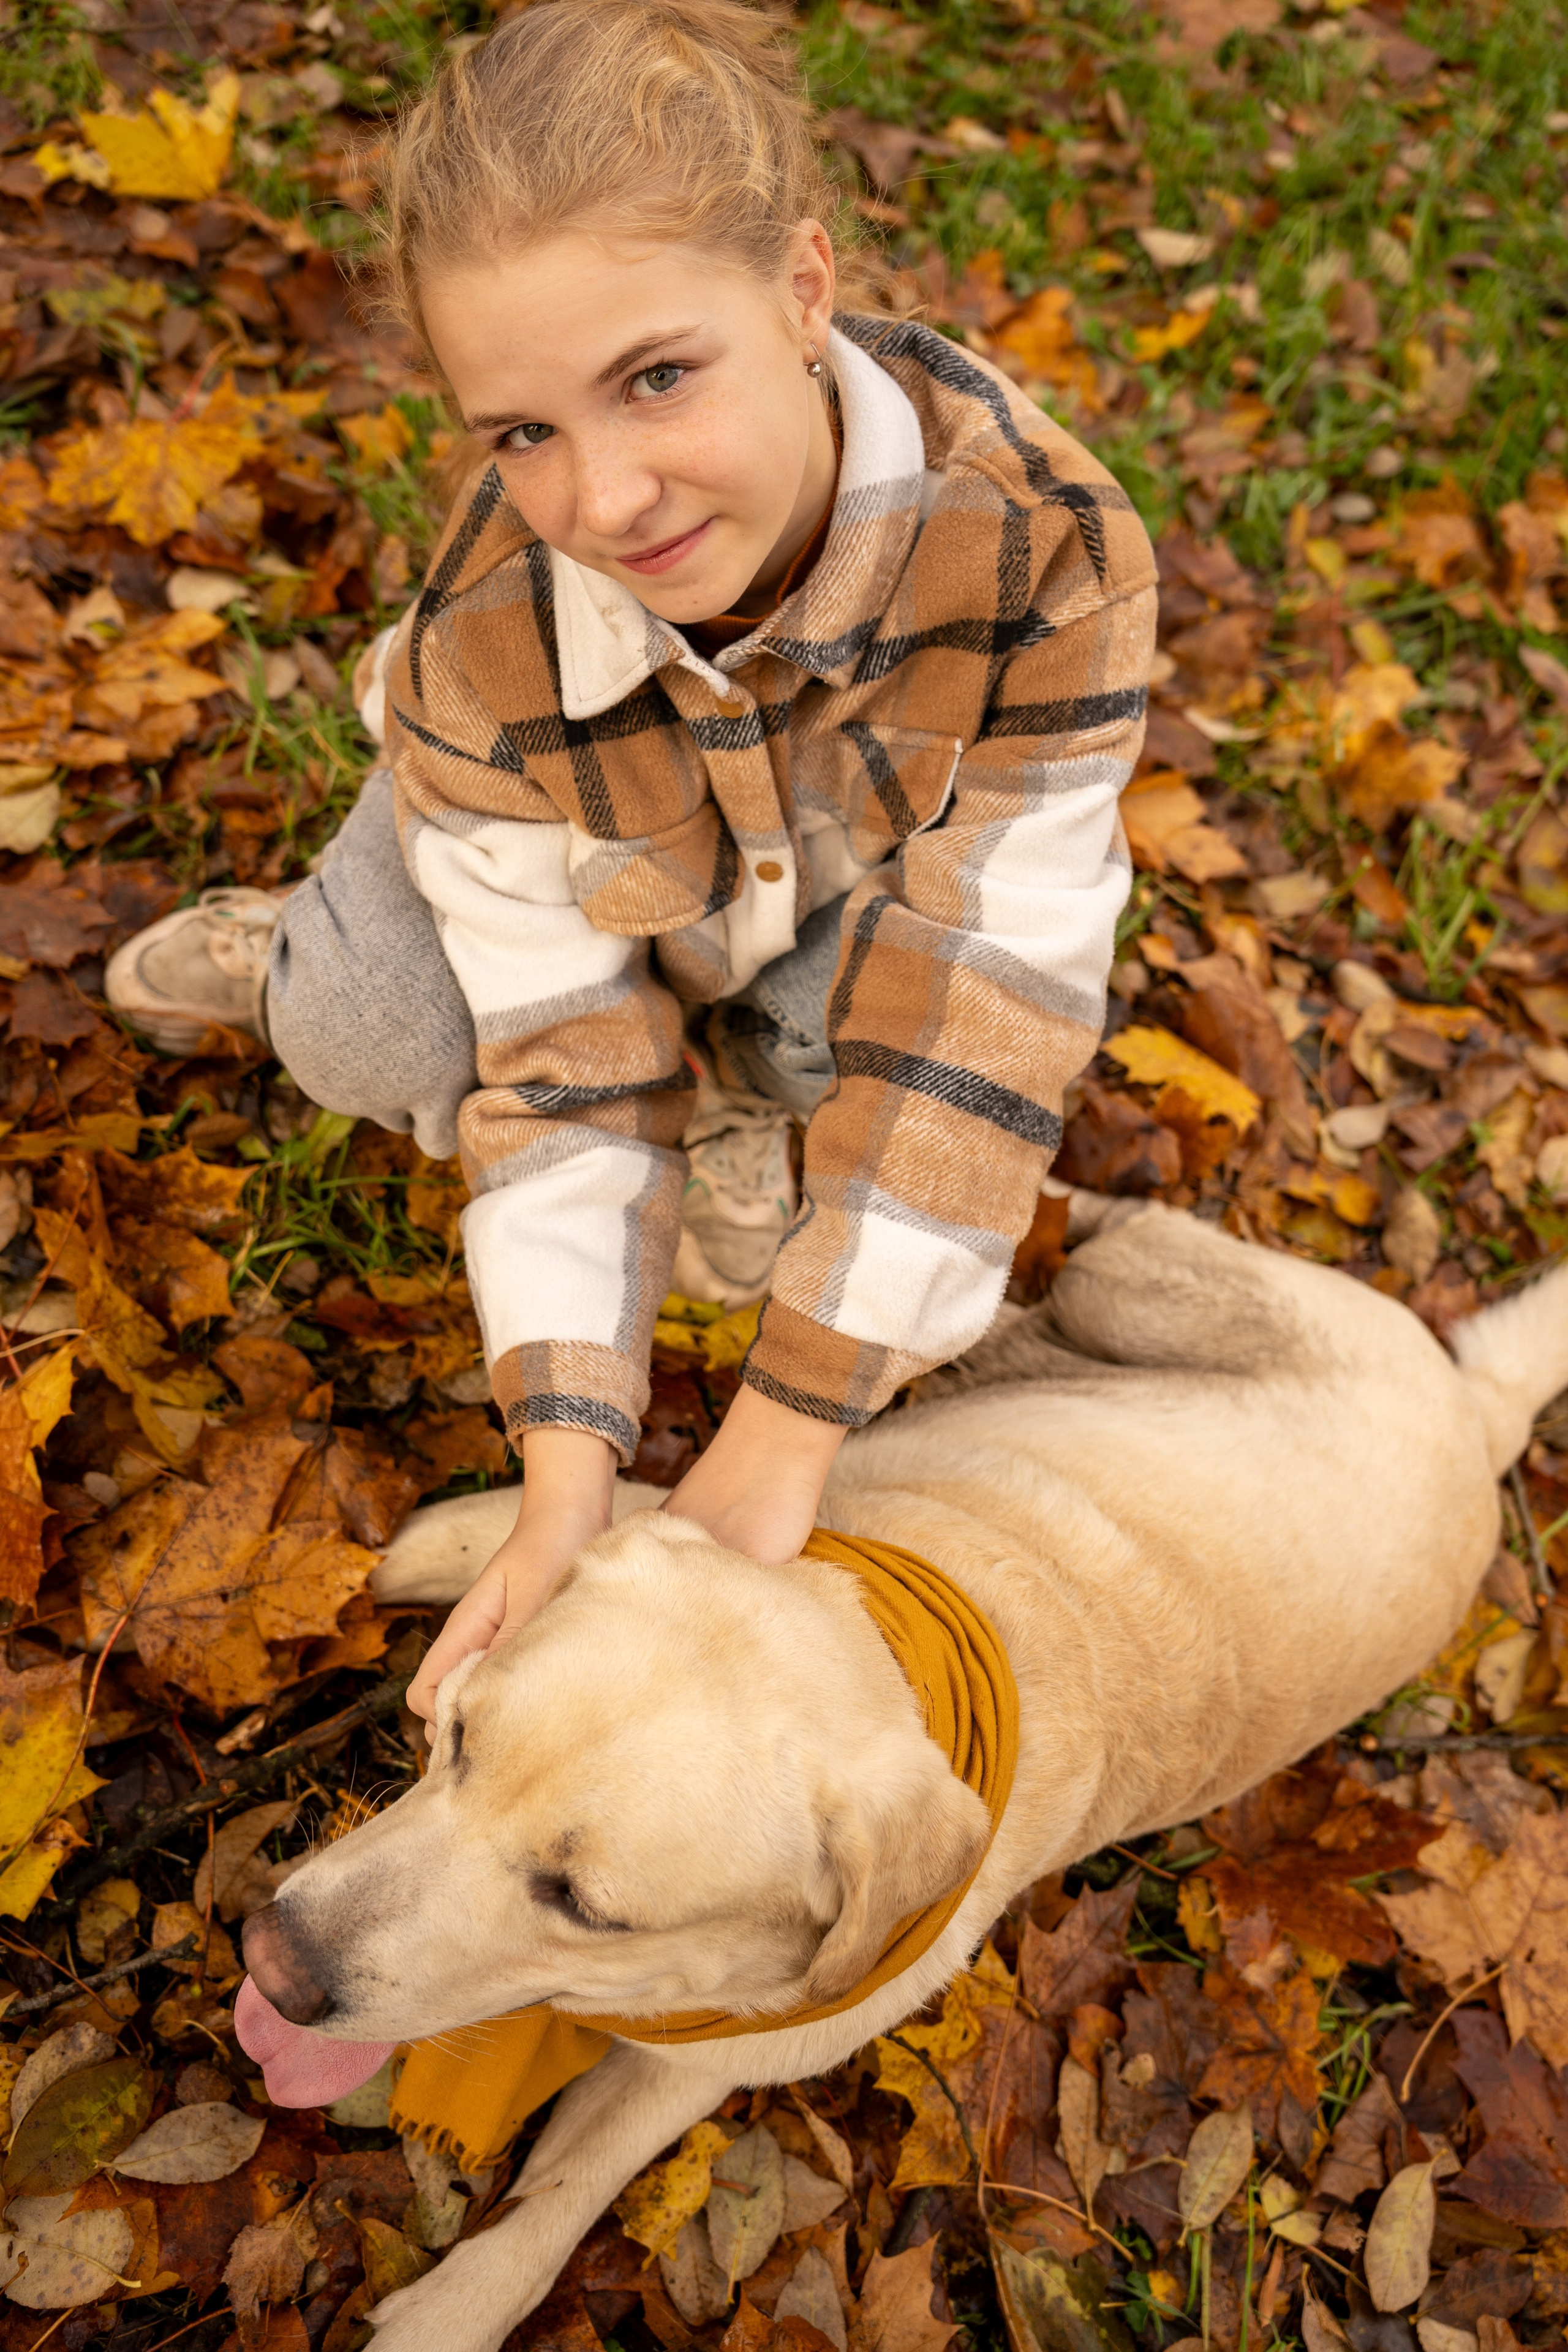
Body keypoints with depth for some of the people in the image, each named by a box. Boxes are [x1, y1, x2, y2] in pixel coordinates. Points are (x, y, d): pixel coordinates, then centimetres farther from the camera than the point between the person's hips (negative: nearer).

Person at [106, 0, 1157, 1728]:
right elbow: (563, 1058, -30)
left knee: (839, 1031, -28)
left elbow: (972, 1008, -40)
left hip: (877, 835, 1)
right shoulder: (483, 644, -37)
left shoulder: (1045, 552, -43)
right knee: (362, 1045, -20)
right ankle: (289, 950, 17)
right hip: (599, 838, 0)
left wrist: (782, 1431, -39)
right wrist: (567, 1476, -38)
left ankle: (747, 1086, 8)